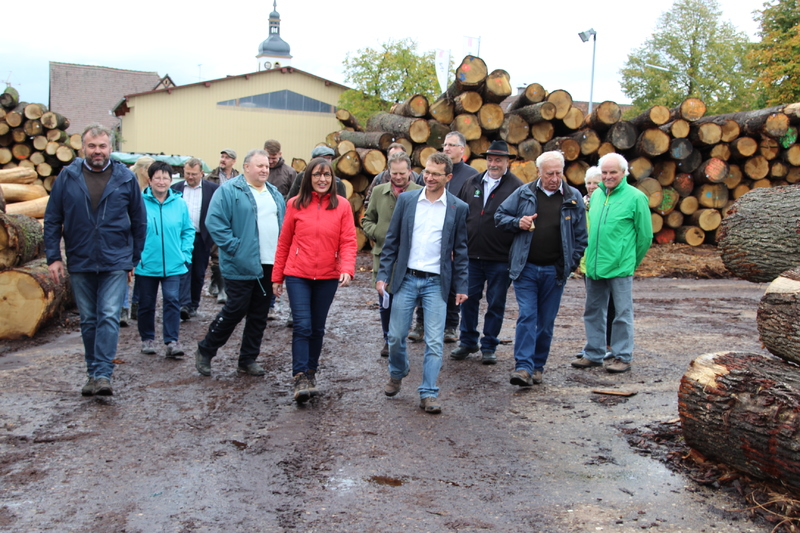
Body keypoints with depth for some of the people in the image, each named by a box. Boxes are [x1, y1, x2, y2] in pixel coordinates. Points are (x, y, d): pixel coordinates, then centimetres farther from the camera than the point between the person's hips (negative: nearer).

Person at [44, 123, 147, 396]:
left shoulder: (125, 178, 0)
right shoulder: (67, 177, 1)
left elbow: (139, 222, 7)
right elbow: (52, 220, 4)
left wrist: (134, 258, 6)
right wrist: (53, 257, -2)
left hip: (115, 262, -2)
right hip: (80, 262, 2)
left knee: (109, 317, -11)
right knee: (89, 320, 11)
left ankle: (103, 375, -11)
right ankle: (93, 373, 21)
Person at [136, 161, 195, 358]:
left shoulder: (179, 203, 2)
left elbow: (188, 230, 11)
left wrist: (185, 254, 2)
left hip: (173, 266, 1)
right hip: (146, 265, -1)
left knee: (172, 301, -6)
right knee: (146, 304, 11)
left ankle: (172, 341, -1)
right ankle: (147, 339, 27)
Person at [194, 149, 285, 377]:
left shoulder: (274, 193, 16)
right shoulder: (228, 191, -6)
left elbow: (283, 224, 21)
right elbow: (214, 222, -13)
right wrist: (234, 247, -17)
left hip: (270, 265, 7)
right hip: (241, 266, -6)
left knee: (259, 314, 10)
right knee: (235, 310, -3)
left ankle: (248, 359, 21)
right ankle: (205, 352, 16)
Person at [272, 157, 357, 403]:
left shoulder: (342, 206, 0)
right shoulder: (295, 204, 1)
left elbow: (348, 242, -3)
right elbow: (284, 242, 5)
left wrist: (347, 269, -20)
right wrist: (277, 276, 7)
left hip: (328, 277, 1)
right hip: (298, 275, -1)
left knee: (317, 328, 12)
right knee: (302, 326, -9)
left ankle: (311, 373, 27)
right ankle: (300, 378, -4)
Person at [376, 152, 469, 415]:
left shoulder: (458, 208, 1)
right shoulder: (406, 200, 3)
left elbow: (460, 250, 5)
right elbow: (392, 240, 5)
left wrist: (461, 287, 2)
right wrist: (383, 275, 0)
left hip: (436, 283, -1)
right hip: (406, 279, 1)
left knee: (434, 342, -2)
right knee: (396, 335, 8)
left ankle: (428, 394, 8)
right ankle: (397, 374, 36)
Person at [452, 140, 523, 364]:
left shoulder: (516, 187, -4)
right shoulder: (472, 183, 10)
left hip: (501, 259, -4)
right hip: (471, 255, 4)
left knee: (496, 304, 7)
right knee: (468, 299, 11)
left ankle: (489, 346, 20)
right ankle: (468, 342, 26)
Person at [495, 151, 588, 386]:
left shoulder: (573, 198, 4)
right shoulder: (524, 193, 2)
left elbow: (580, 235, 8)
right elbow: (500, 215, 9)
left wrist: (572, 262, 1)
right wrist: (517, 223, -10)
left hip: (555, 271, 1)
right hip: (525, 268, -1)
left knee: (546, 322, 8)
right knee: (527, 316, -9)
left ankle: (537, 367, 21)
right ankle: (523, 367, -11)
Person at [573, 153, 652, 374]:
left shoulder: (635, 197, -5)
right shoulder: (597, 194, 11)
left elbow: (645, 235, -1)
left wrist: (632, 262, 5)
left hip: (620, 267, -6)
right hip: (593, 266, 6)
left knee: (622, 313, 3)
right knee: (593, 312, 13)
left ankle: (622, 357, 14)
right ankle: (593, 354, 24)